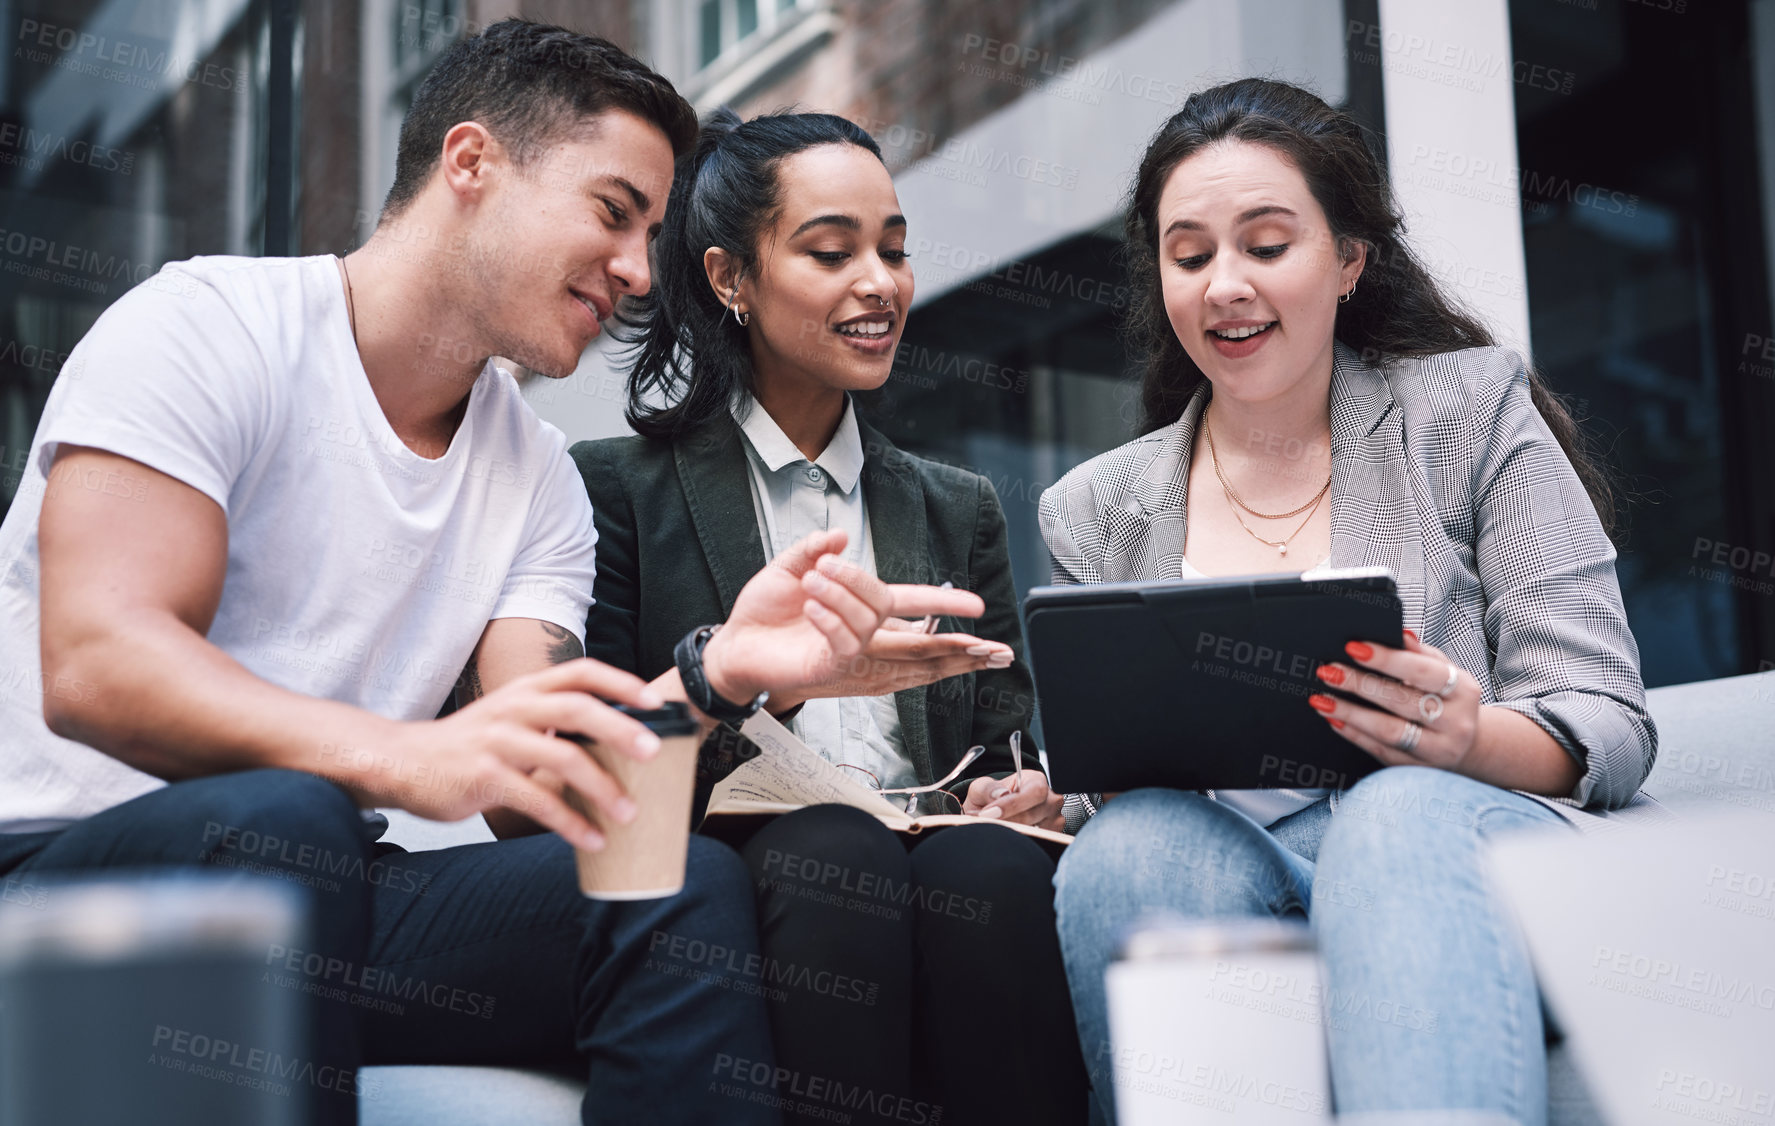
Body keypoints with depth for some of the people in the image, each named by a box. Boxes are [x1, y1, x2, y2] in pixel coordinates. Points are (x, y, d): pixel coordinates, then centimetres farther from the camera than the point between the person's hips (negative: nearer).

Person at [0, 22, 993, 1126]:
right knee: (278, 820, -37)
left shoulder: (542, 483, 10)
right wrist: (410, 758, -37)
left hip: (328, 900, 5)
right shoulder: (207, 324, -8)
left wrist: (710, 674, -20)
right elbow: (92, 667, -21)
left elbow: (529, 793, -1)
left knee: (690, 889, -18)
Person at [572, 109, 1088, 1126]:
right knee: (834, 850, -35)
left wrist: (1022, 796, -5)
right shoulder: (620, 490, 10)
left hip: (936, 862, 3)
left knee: (992, 865, -32)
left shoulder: (959, 509, 24)